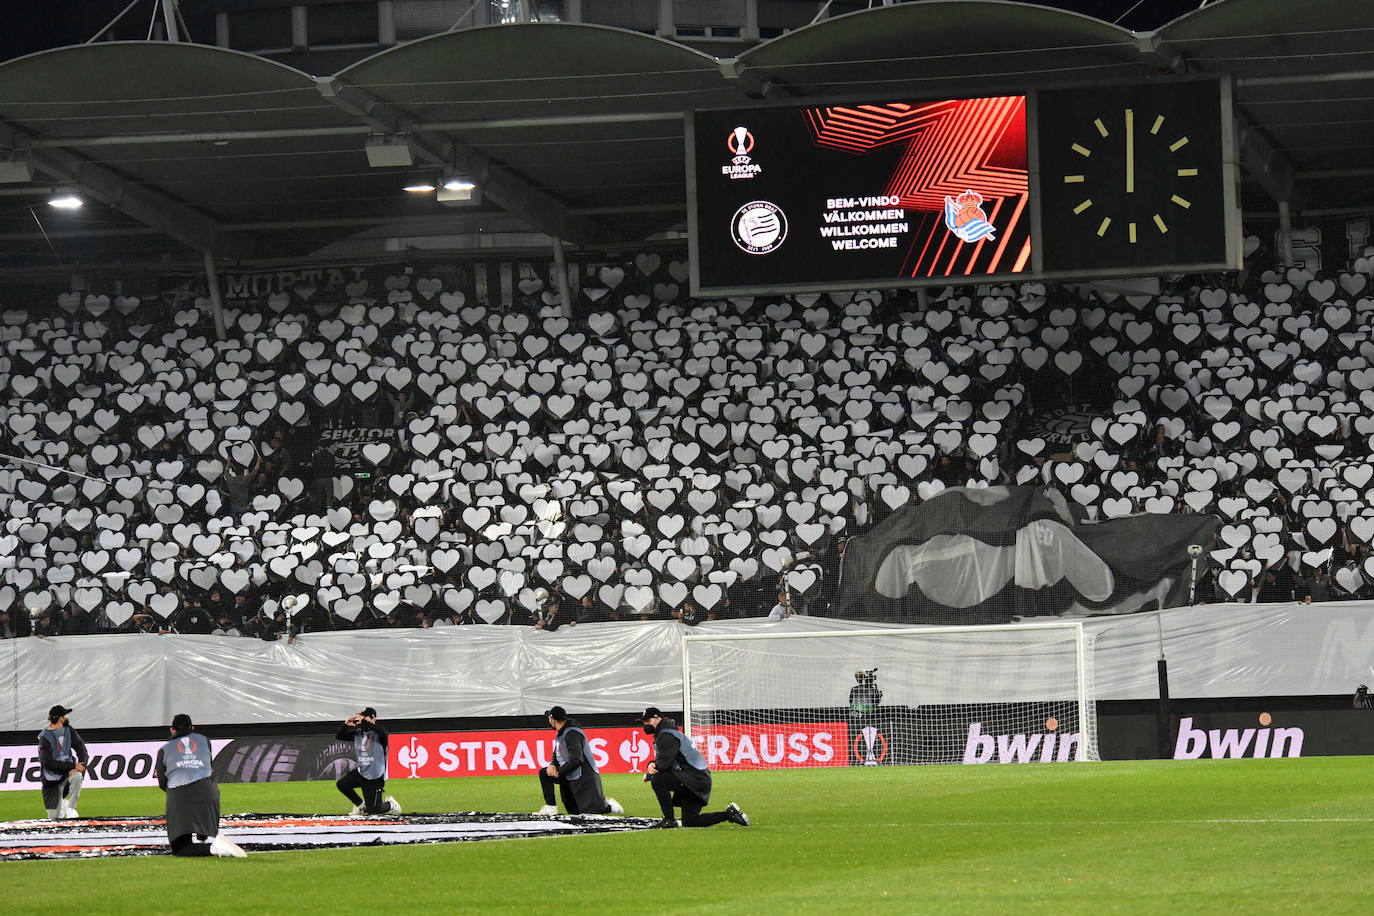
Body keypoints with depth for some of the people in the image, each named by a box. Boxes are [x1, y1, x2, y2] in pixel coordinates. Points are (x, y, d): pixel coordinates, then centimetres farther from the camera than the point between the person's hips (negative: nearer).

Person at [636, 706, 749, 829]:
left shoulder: (667, 736, -15)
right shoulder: (661, 735, 18)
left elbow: (664, 764, -22)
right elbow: (660, 761, 19)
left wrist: (648, 775, -5)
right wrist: (652, 764, -5)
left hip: (696, 779, -11)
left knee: (657, 780, -23)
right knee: (689, 822, 12)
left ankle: (669, 820, -16)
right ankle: (729, 814, 17)